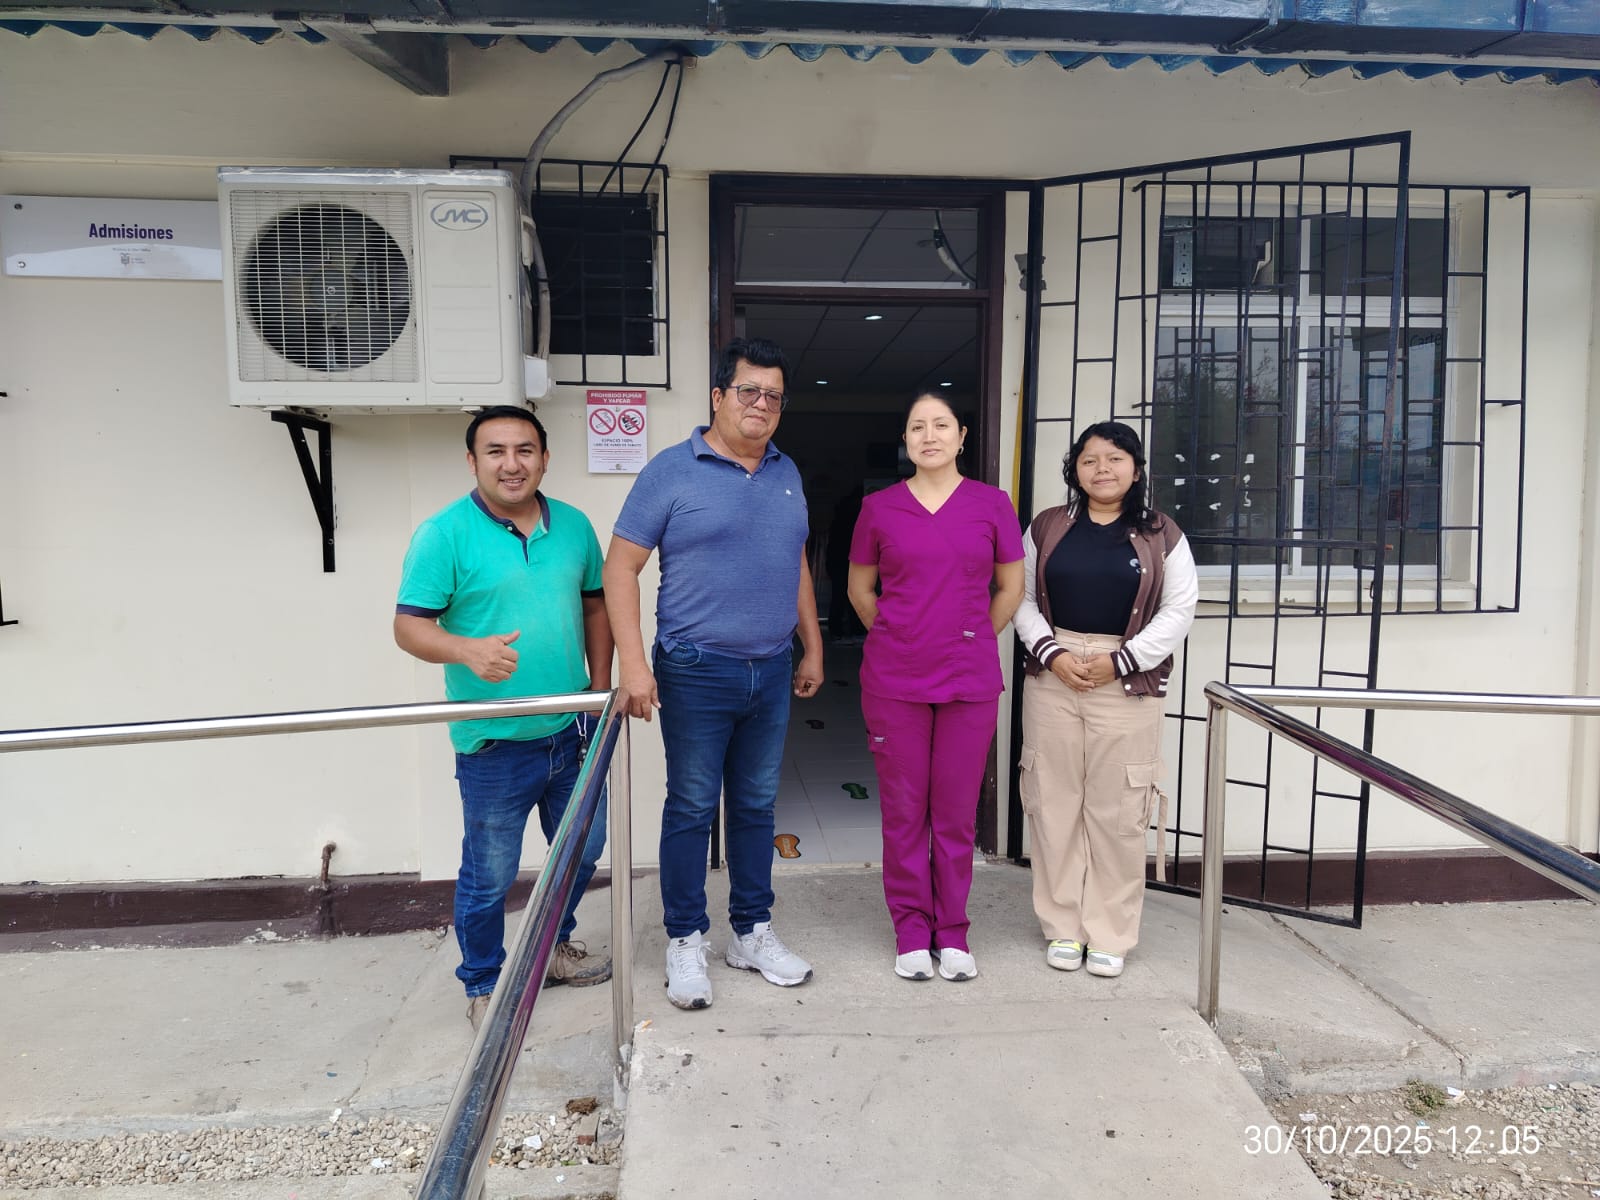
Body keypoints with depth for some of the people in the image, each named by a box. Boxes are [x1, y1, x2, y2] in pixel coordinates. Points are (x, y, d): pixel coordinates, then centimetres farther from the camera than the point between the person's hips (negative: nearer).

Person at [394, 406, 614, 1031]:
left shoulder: (574, 526, 4)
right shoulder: (444, 534, -11)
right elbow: (409, 626, -12)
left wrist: (601, 689, 8)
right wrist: (467, 650, -32)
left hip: (572, 730, 5)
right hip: (495, 744, -5)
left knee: (582, 850, 21)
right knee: (489, 875, 8)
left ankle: (554, 946, 46)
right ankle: (482, 986, 33)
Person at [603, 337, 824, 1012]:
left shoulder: (786, 473, 10)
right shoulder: (672, 471, -7)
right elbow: (620, 567, -10)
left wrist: (812, 648, 16)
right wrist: (633, 661, -17)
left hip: (772, 673, 5)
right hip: (697, 674, -5)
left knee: (756, 806, 14)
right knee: (691, 809, 4)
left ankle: (751, 933, 29)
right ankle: (685, 942, 20)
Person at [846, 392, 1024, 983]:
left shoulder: (992, 504, 2)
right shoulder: (879, 508, 3)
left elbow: (1011, 588, 11)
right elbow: (859, 589, 13)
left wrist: (971, 642, 10)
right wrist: (899, 642, 11)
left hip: (970, 680, 0)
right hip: (894, 682, 0)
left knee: (957, 811, 7)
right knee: (903, 810, 7)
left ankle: (952, 932, 24)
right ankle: (911, 931, 22)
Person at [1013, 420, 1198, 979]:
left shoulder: (1161, 534, 4)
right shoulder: (1046, 528, 8)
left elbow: (1178, 610, 1)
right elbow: (1023, 600, 7)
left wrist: (1120, 660, -10)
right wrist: (1052, 653, -9)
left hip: (1126, 683, -1)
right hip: (1053, 677, 2)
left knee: (1117, 811, 2)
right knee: (1055, 803, 5)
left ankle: (1109, 935, 17)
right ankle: (1063, 927, 19)